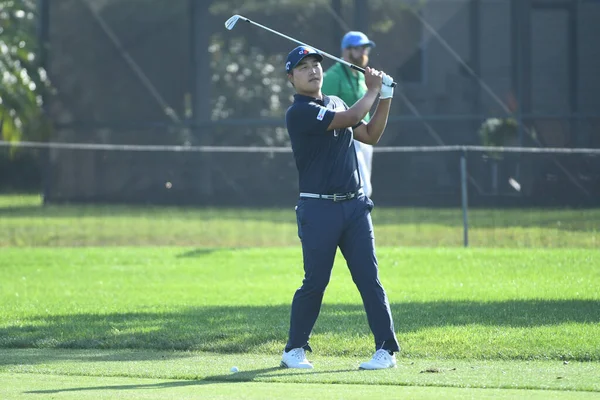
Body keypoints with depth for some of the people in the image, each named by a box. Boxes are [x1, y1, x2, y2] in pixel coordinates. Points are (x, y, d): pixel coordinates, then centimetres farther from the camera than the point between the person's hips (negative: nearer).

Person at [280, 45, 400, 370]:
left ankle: (386, 349, -1)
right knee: (315, 282, -3)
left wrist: (385, 97, 9)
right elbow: (352, 118, -17)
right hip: (318, 207, -6)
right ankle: (294, 350, 12)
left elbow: (370, 135, 19)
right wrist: (373, 90, -2)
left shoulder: (336, 103, 16)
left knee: (369, 279, -1)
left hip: (354, 205, 6)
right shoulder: (299, 112, -10)